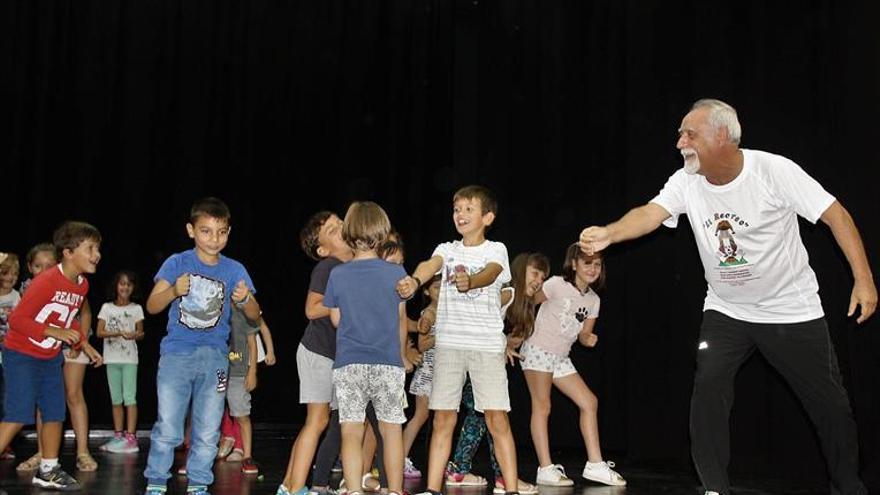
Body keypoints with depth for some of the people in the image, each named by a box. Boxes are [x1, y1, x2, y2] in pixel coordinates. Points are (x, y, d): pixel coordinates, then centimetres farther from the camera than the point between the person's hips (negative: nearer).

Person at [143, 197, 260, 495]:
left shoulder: (234, 270, 3)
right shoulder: (177, 263, -1)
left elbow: (255, 316, 2)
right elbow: (152, 306, -4)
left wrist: (244, 299, -21)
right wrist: (173, 291, -24)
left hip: (214, 358, 2)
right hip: (176, 355, -2)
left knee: (208, 432, 8)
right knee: (167, 429, -1)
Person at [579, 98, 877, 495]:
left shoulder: (774, 171, -20)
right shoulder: (686, 183, -10)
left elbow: (836, 215, -16)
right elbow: (650, 214, -26)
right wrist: (609, 233, -46)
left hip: (792, 310, -2)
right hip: (726, 310, 3)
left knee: (829, 403, 5)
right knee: (708, 389, -13)